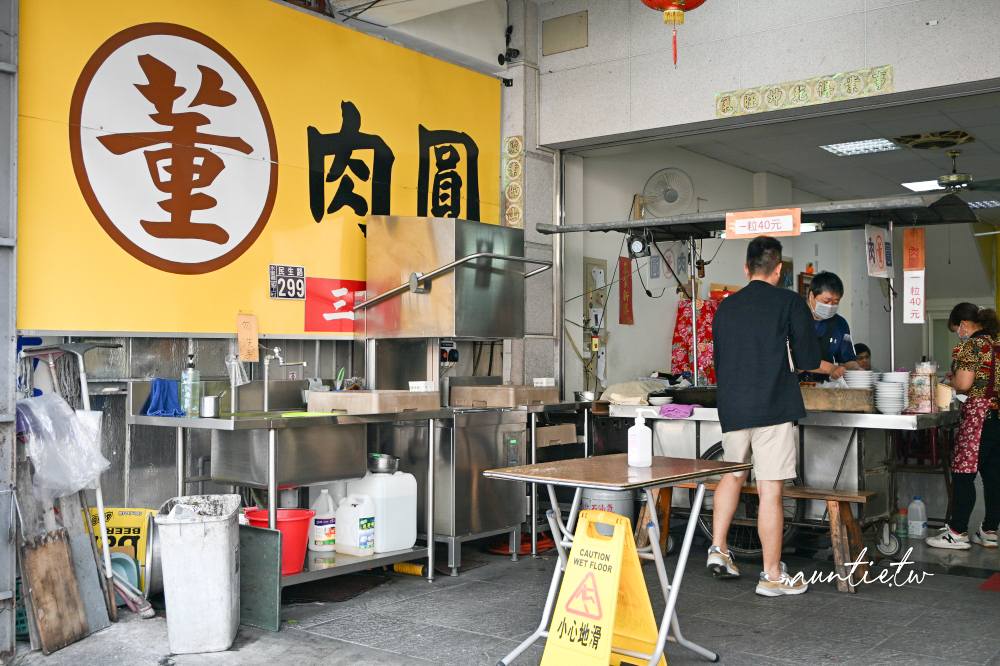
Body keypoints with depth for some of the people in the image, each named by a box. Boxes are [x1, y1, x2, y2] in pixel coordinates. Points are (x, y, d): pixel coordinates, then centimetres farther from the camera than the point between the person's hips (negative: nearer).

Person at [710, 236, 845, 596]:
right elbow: (808, 358, 0)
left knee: (733, 475, 23)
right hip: (774, 407, -5)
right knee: (770, 491, -2)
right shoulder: (790, 303, -3)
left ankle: (718, 548, 18)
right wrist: (833, 369, 22)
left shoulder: (725, 307, 9)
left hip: (732, 408, 5)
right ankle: (772, 576, 5)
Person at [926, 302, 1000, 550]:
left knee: (963, 474, -2)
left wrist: (951, 380, 3)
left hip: (979, 416, -8)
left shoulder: (972, 345, -10)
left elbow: (964, 383, -18)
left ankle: (958, 533, 1)